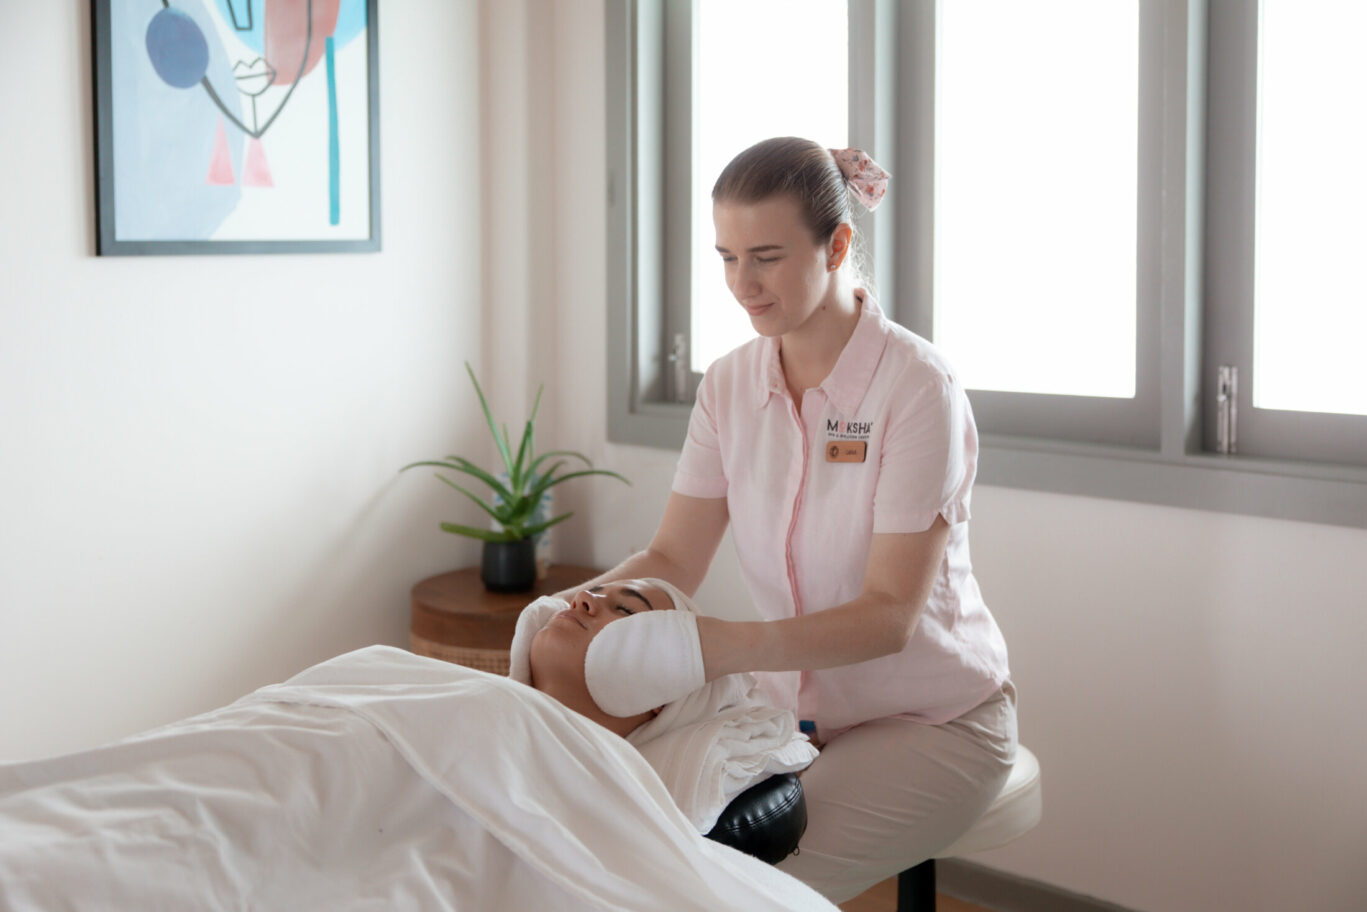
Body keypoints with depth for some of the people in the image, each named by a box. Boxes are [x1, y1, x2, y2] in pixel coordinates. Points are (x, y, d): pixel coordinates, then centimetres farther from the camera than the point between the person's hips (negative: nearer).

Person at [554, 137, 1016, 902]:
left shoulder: (917, 388, -20)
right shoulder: (731, 386, -1)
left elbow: (889, 615, -25)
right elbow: (674, 559, -1)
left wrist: (718, 646, -38)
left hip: (932, 723, -5)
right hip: (799, 711, 5)